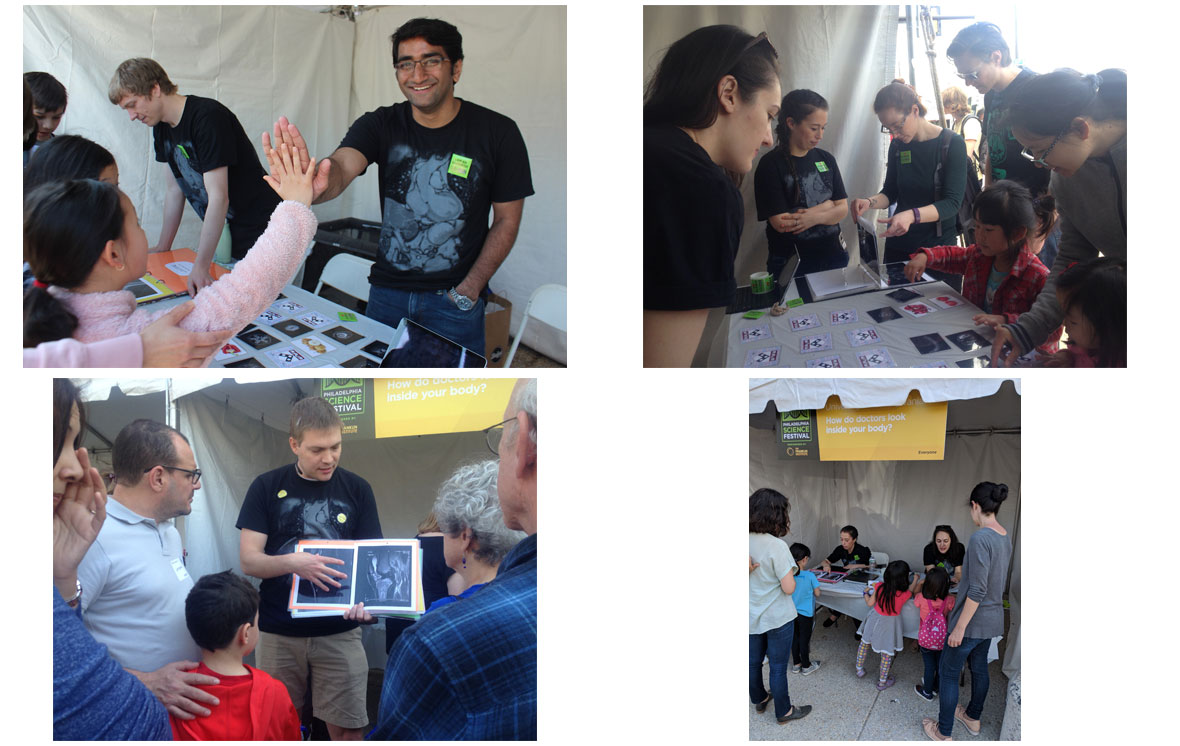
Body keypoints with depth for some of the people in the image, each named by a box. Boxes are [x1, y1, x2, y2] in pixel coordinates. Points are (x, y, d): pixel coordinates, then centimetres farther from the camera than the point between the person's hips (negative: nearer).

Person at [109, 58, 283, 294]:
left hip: (259, 233, -8)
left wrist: (201, 267, -30)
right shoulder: (162, 126, 7)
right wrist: (162, 248, 18)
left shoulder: (208, 117, -22)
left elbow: (219, 197, -27)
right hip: (222, 230, 8)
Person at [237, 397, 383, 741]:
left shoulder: (357, 489, 2)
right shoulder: (267, 487, -1)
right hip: (278, 633, 0)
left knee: (348, 729, -1)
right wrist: (293, 562, -25)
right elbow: (248, 560, -5)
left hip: (339, 632, 0)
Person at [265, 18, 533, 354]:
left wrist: (468, 291, -10)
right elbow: (341, 166, -24)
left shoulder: (497, 132, -8)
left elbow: (507, 220, -2)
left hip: (453, 299, -2)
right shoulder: (381, 125, -4)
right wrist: (312, 187, -49)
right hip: (387, 292, 2)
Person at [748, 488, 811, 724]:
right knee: (778, 667, 9)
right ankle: (783, 712, 24)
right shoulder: (776, 546, -25)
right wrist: (791, 574, -4)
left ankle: (759, 700, 42)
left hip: (751, 616, 6)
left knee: (754, 661, 22)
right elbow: (789, 588, -20)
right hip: (777, 617, -6)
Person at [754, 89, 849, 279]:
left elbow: (842, 208, 3)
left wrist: (814, 217, -17)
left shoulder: (826, 159, 6)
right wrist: (826, 206, -7)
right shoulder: (771, 165, -11)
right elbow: (781, 223, -17)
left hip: (833, 256, 5)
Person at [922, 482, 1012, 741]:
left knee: (948, 672, 5)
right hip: (993, 620, 8)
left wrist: (959, 627, -20)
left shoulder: (980, 539, -26)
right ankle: (973, 718, 40)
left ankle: (944, 734, 14)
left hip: (973, 620, -8)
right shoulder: (1005, 538, 2)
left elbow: (977, 590, -26)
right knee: (979, 667, 24)